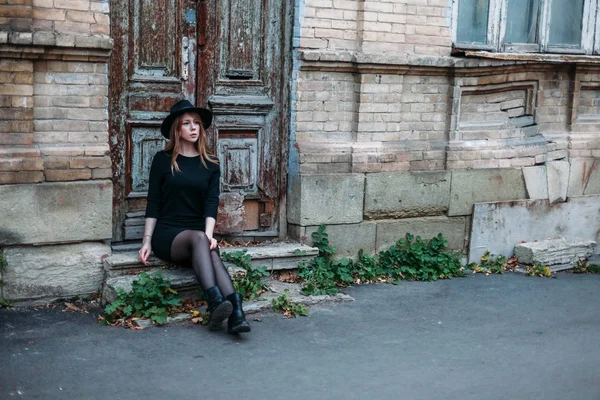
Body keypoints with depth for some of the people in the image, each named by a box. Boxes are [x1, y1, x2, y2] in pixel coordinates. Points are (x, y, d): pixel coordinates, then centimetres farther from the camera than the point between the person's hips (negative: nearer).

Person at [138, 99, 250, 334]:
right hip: (167, 233, -2)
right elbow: (153, 204, 3)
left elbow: (211, 202, 1)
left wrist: (209, 233, -17)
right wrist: (147, 241, -5)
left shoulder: (210, 165, 12)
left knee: (210, 252, -32)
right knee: (198, 239, -35)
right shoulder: (163, 160, 5)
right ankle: (217, 303, -54)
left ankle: (236, 315, -52)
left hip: (198, 234, 2)